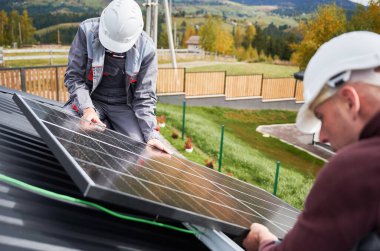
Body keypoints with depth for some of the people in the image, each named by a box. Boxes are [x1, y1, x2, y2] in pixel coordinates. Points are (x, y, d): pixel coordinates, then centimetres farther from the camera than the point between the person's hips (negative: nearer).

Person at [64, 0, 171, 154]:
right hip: (91, 100, 0)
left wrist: (151, 135, -20)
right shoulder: (87, 31, -15)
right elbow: (73, 76, -11)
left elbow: (144, 97, -10)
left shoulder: (146, 49, -16)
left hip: (124, 105, 0)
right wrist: (87, 108, -27)